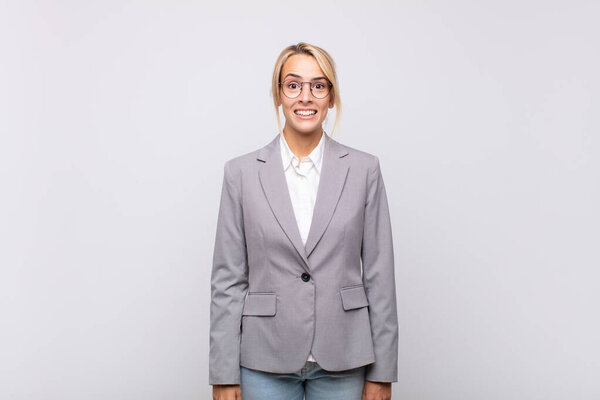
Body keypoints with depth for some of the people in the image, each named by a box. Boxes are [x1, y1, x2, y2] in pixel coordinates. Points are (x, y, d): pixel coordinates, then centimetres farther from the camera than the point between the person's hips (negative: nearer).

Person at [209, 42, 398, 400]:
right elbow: (228, 279, 0)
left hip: (342, 360, 1)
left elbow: (379, 274, 1)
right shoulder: (241, 172, 0)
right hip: (266, 362, 0)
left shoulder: (364, 169, 0)